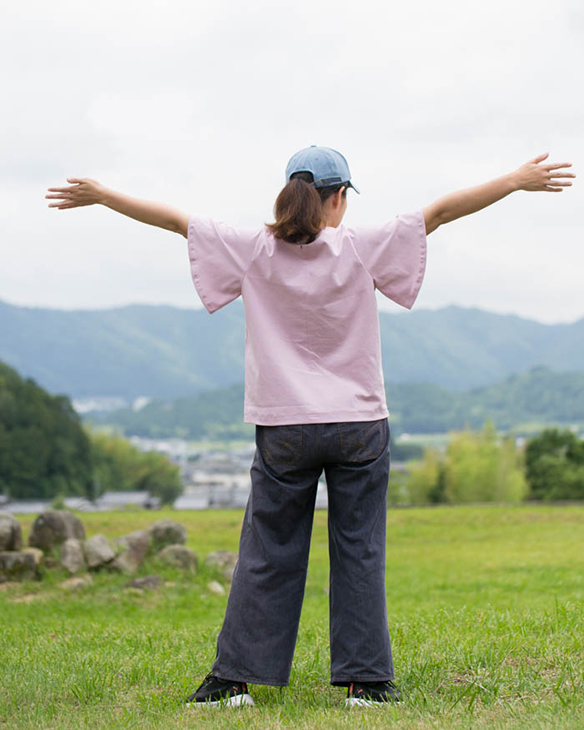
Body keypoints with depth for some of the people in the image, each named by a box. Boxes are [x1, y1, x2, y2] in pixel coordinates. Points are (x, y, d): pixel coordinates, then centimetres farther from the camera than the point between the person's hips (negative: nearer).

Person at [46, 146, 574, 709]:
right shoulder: (361, 249, -6)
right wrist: (518, 180, 1)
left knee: (266, 556, 8)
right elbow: (443, 209, -3)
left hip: (283, 430, 1)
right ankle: (365, 679, 8)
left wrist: (99, 194, 14)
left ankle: (234, 677, 11)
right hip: (359, 427, -1)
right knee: (359, 554, 6)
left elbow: (175, 219, 4)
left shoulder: (256, 251, -2)